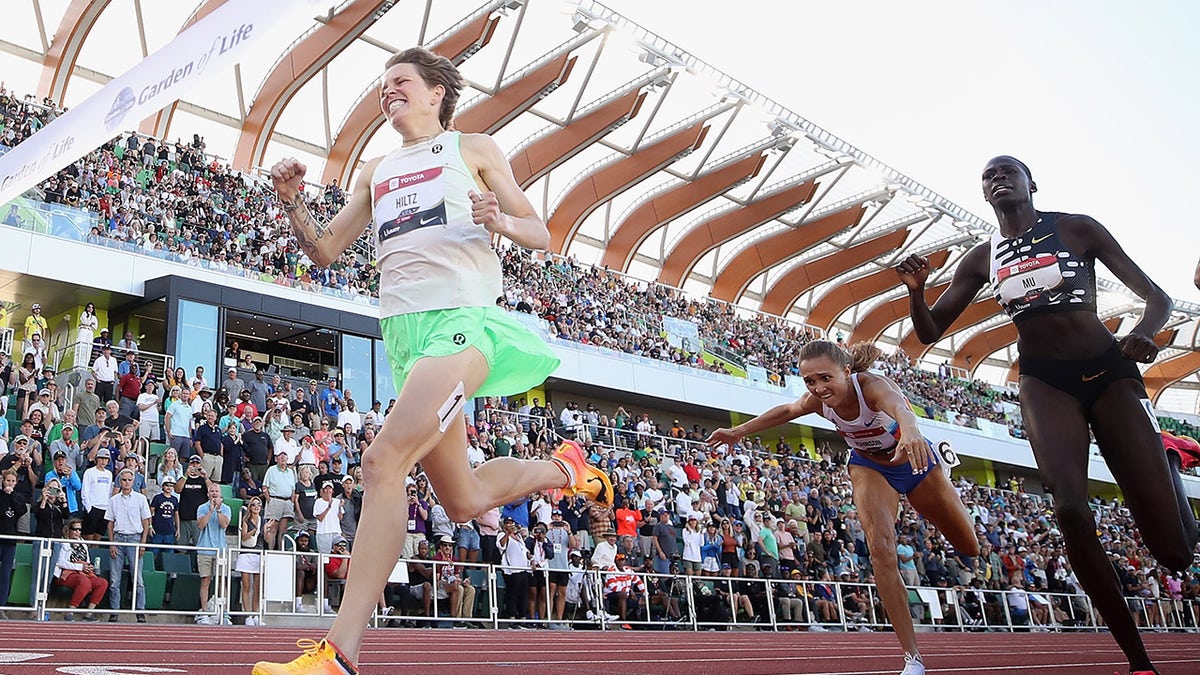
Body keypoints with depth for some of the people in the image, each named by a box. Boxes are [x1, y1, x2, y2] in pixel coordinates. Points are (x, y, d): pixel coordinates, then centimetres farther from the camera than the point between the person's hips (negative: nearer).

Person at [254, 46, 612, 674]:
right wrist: (291, 202, 6)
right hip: (403, 333, 7)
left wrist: (500, 221, -12)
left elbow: (542, 235, 10)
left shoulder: (473, 148, 12)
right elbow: (324, 250, 24)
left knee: (383, 462, -25)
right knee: (465, 501, 9)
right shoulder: (375, 172, 26)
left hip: (461, 321, -7)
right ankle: (561, 467, 37)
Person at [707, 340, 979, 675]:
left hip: (915, 460, -2)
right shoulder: (818, 400, -24)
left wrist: (910, 430, -88)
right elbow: (786, 411, 1)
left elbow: (896, 404, -65)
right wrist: (738, 431, 7)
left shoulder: (872, 385, -39)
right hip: (869, 467, 2)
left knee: (969, 547, 11)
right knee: (881, 550, -21)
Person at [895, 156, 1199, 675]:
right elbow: (930, 332, 11)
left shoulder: (1075, 228, 2)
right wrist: (915, 290, -11)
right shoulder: (981, 259, 10)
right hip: (1045, 381, 2)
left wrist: (1143, 334, -23)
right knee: (1070, 510, -23)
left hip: (1108, 370, -2)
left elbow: (1156, 297, 1)